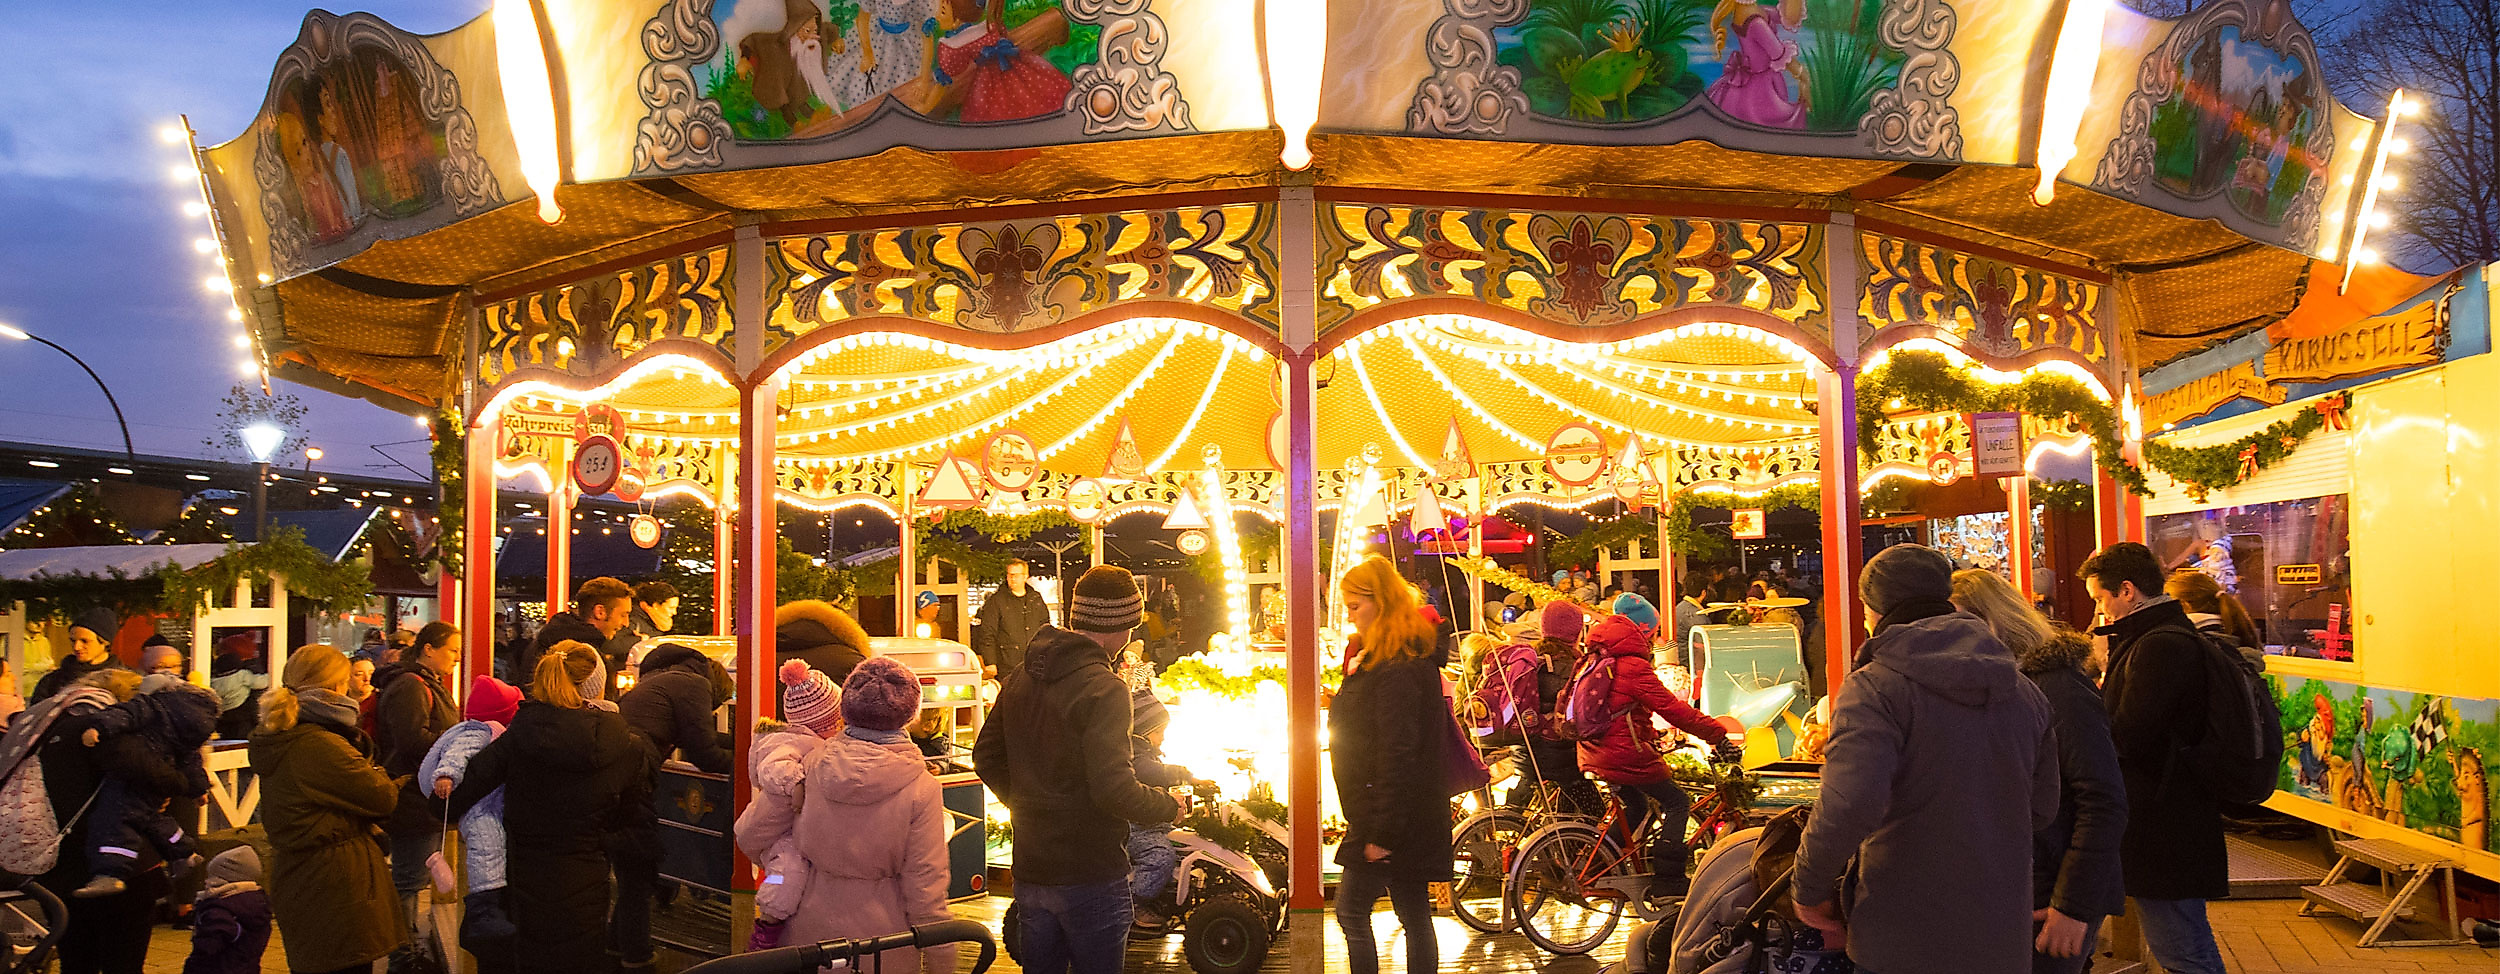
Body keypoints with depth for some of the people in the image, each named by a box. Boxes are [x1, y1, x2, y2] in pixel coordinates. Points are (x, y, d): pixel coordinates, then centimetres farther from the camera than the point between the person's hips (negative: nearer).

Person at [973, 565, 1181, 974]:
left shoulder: (1021, 676, 5)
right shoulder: (1102, 689, -20)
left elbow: (986, 757, 13)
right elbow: (1115, 790, -25)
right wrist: (1170, 806, -8)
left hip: (1029, 873, 8)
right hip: (1090, 874, -7)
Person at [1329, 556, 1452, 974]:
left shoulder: (1400, 668, -19)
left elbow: (1397, 754, -23)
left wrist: (1383, 832, -23)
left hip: (1395, 817, -10)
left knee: (1352, 909, -3)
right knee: (1414, 913, 11)